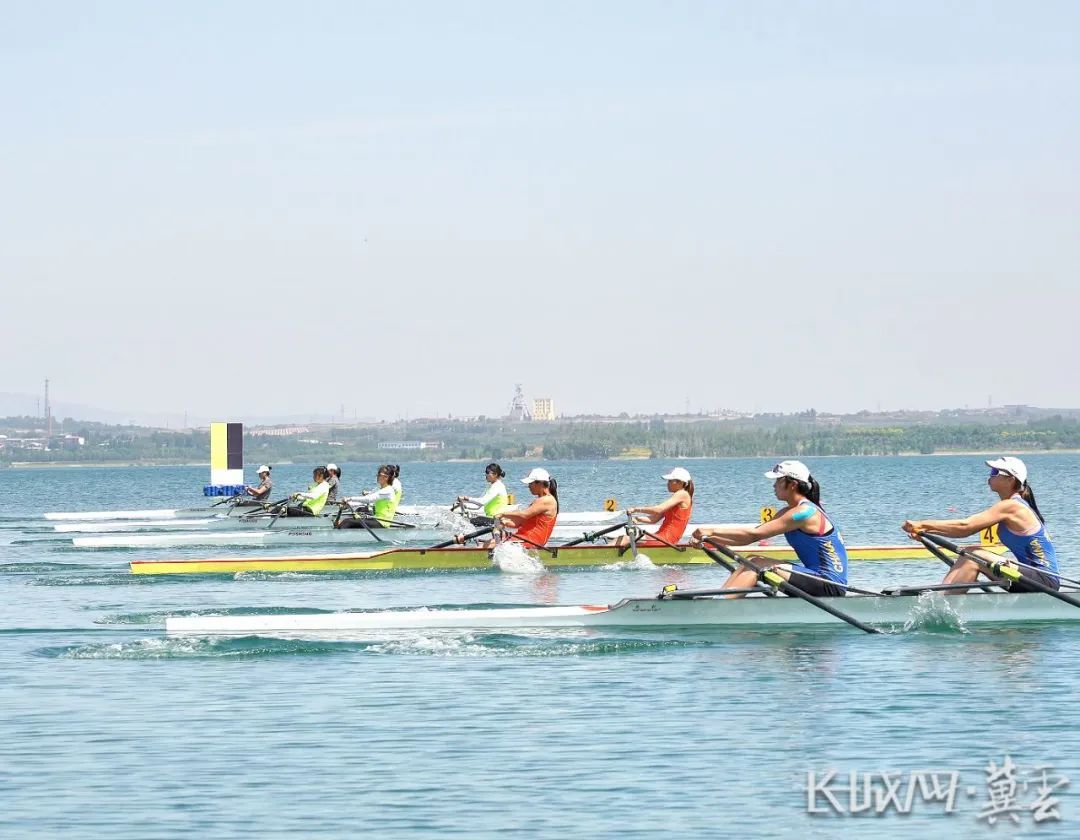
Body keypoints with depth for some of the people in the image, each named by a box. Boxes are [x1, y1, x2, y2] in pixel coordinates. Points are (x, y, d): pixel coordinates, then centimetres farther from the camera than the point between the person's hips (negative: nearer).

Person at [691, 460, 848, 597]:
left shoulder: (805, 512, -15)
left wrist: (712, 531, -13)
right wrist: (709, 539, 3)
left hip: (830, 585, -9)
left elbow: (754, 534, -17)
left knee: (756, 565, -17)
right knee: (751, 562, 2)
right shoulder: (789, 512, 14)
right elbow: (752, 537, 11)